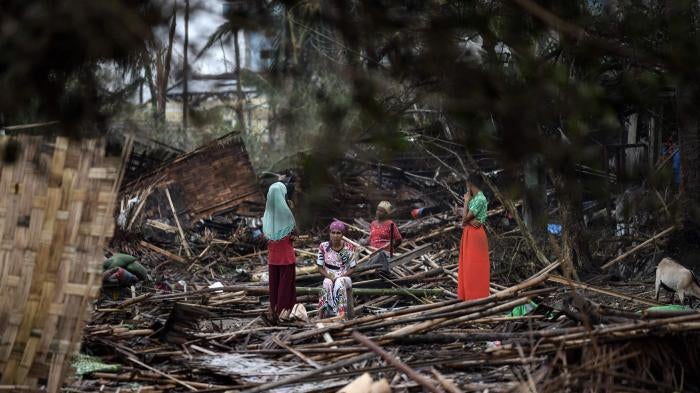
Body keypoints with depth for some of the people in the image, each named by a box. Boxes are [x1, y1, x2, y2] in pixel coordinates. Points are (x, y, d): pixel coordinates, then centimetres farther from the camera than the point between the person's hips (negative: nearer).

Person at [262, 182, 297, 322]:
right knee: (285, 284, 5)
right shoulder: (285, 212, -17)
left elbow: (265, 235, 5)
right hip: (286, 255, -5)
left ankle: (274, 311, 18)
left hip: (272, 256, 5)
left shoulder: (267, 212, -2)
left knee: (274, 284, 13)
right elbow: (294, 234, -11)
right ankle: (283, 313, 7)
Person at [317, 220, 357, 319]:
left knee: (339, 283, -36)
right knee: (327, 284, -35)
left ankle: (341, 315, -39)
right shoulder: (323, 247, -1)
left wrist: (341, 277, -15)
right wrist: (330, 276, -14)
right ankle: (326, 314, -37)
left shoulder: (349, 248, -3)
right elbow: (320, 268, 3)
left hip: (344, 277, -1)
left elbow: (352, 268, 1)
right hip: (329, 278, 1)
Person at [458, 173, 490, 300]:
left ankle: (476, 297, -1)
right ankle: (468, 296, 18)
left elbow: (465, 217, -17)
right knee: (468, 266, 12)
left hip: (475, 234, -9)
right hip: (469, 234, 9)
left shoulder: (480, 199, -15)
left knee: (474, 267, -5)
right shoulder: (474, 199, 13)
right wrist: (470, 221, -16)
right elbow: (464, 218, 6)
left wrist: (466, 201, -7)